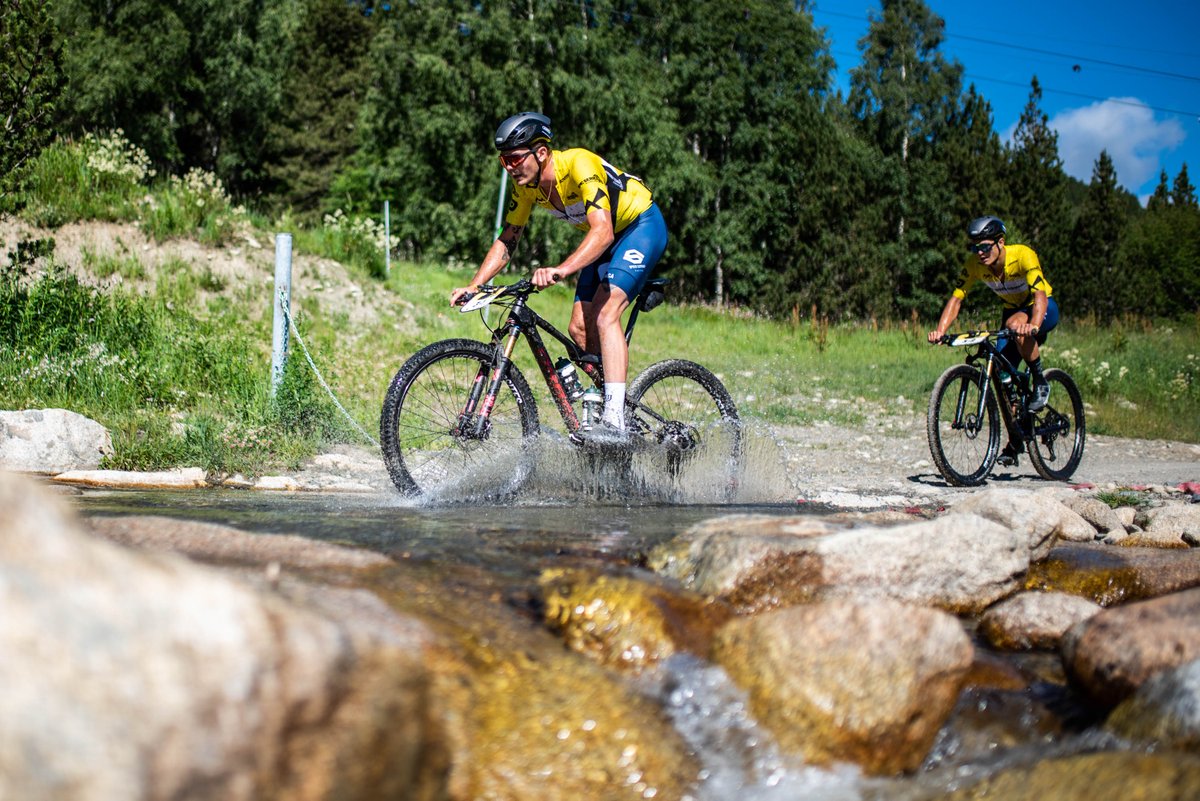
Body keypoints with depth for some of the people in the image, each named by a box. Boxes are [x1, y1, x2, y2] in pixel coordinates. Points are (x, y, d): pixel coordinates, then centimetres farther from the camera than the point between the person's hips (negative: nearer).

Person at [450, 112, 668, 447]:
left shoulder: (580, 165, -32)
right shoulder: (526, 185, -9)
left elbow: (603, 231, -43)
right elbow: (506, 240, 0)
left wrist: (561, 270, -56)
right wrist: (474, 285, -12)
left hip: (642, 226, -8)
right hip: (608, 238, 8)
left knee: (605, 315, -25)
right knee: (580, 328, -2)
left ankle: (615, 423, -30)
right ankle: (614, 404, 13)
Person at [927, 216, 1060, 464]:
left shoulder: (1023, 256, -31)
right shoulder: (974, 264, -17)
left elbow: (1040, 295, -42)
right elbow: (956, 298, -18)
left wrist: (1033, 326, -61)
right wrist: (940, 330, -35)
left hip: (1044, 310, -5)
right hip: (1013, 309, 5)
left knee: (1016, 325, -39)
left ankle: (1040, 382, -17)